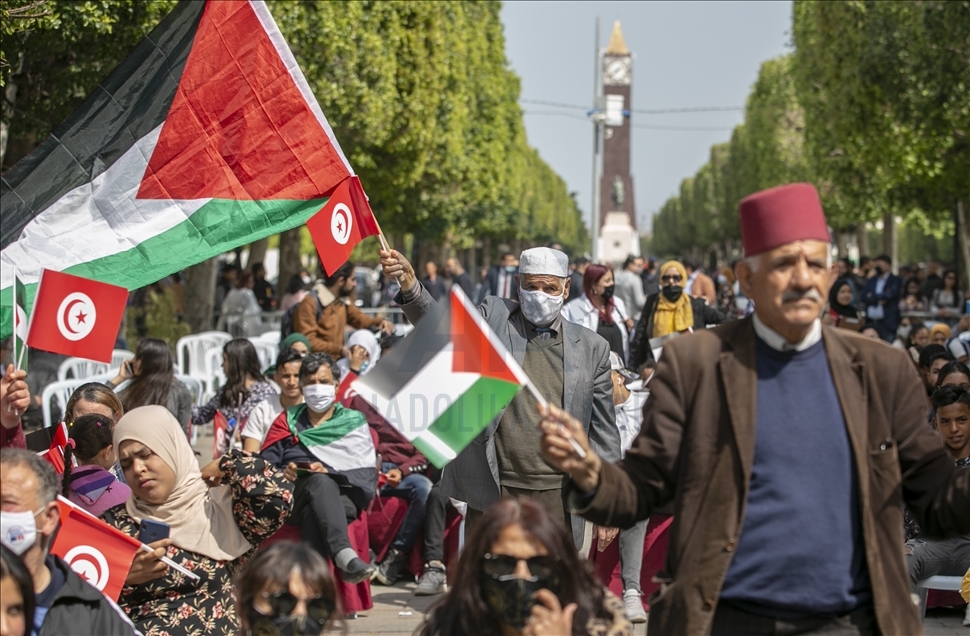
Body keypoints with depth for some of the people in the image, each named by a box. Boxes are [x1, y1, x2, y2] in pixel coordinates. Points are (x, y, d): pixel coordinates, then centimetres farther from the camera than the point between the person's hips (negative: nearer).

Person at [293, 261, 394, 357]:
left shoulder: (343, 300, 7)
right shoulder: (310, 303, -14)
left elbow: (358, 318, 24)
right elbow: (307, 341, -19)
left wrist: (379, 322, 4)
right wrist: (339, 349, -24)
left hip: (336, 359, 8)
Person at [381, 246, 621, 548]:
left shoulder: (592, 348, 7)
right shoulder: (493, 318, 5)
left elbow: (604, 433, 10)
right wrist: (409, 285, -33)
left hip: (557, 498, 1)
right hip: (493, 492, -1)